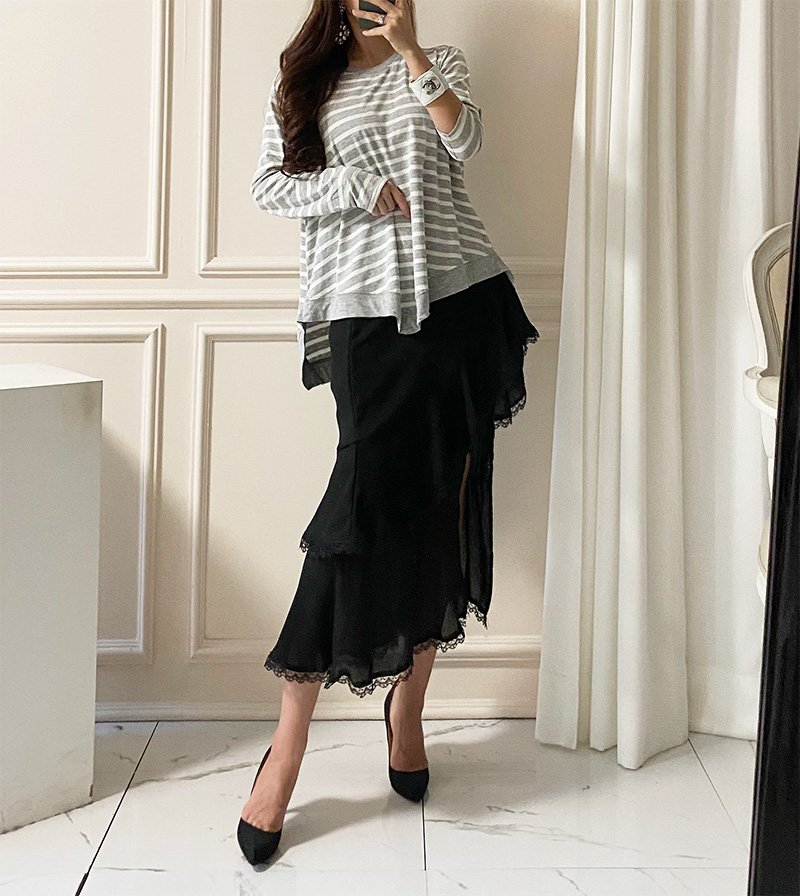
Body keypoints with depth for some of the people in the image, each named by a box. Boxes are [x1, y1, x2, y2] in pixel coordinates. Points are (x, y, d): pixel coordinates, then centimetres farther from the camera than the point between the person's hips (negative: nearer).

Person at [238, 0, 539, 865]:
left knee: (442, 505, 2)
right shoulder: (305, 83, 15)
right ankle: (288, 742, -5)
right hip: (365, 307, -2)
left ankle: (407, 704, 15)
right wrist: (366, 189, -7)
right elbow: (269, 185, 4)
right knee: (369, 496, -12)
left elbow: (464, 140, -2)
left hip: (459, 297, 2)